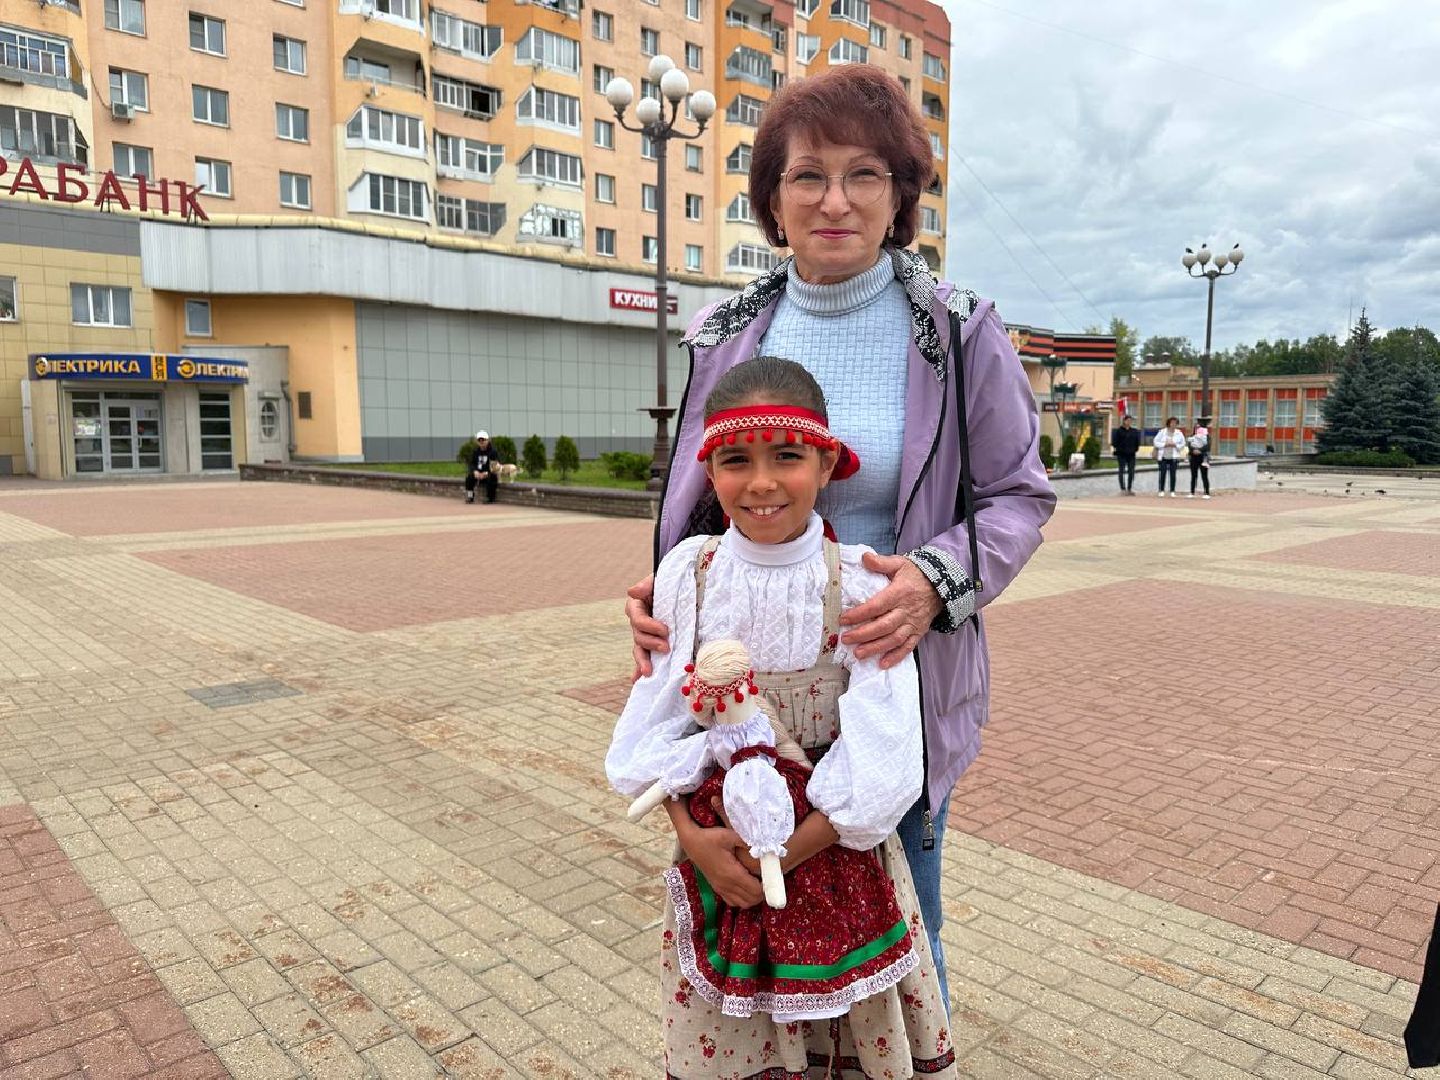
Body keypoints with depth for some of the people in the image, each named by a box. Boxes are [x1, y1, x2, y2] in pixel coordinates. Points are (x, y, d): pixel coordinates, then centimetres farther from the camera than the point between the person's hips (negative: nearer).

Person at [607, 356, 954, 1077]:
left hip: (831, 847, -2)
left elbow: (879, 760, -16)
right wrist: (692, 836, -13)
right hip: (714, 843, 2)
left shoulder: (858, 582, -16)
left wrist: (788, 853, -17)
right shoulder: (688, 571, -8)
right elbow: (653, 727, -2)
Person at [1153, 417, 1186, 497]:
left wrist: (1175, 445, -10)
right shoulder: (1162, 432, 2)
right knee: (1163, 473, -4)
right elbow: (1156, 442, 2)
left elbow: (1182, 445, 7)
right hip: (1163, 456, -1)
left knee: (1173, 474, -1)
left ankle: (1172, 492, 4)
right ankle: (1161, 491, 3)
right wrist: (1165, 444, -11)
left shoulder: (1179, 433, 5)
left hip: (1174, 457, 1)